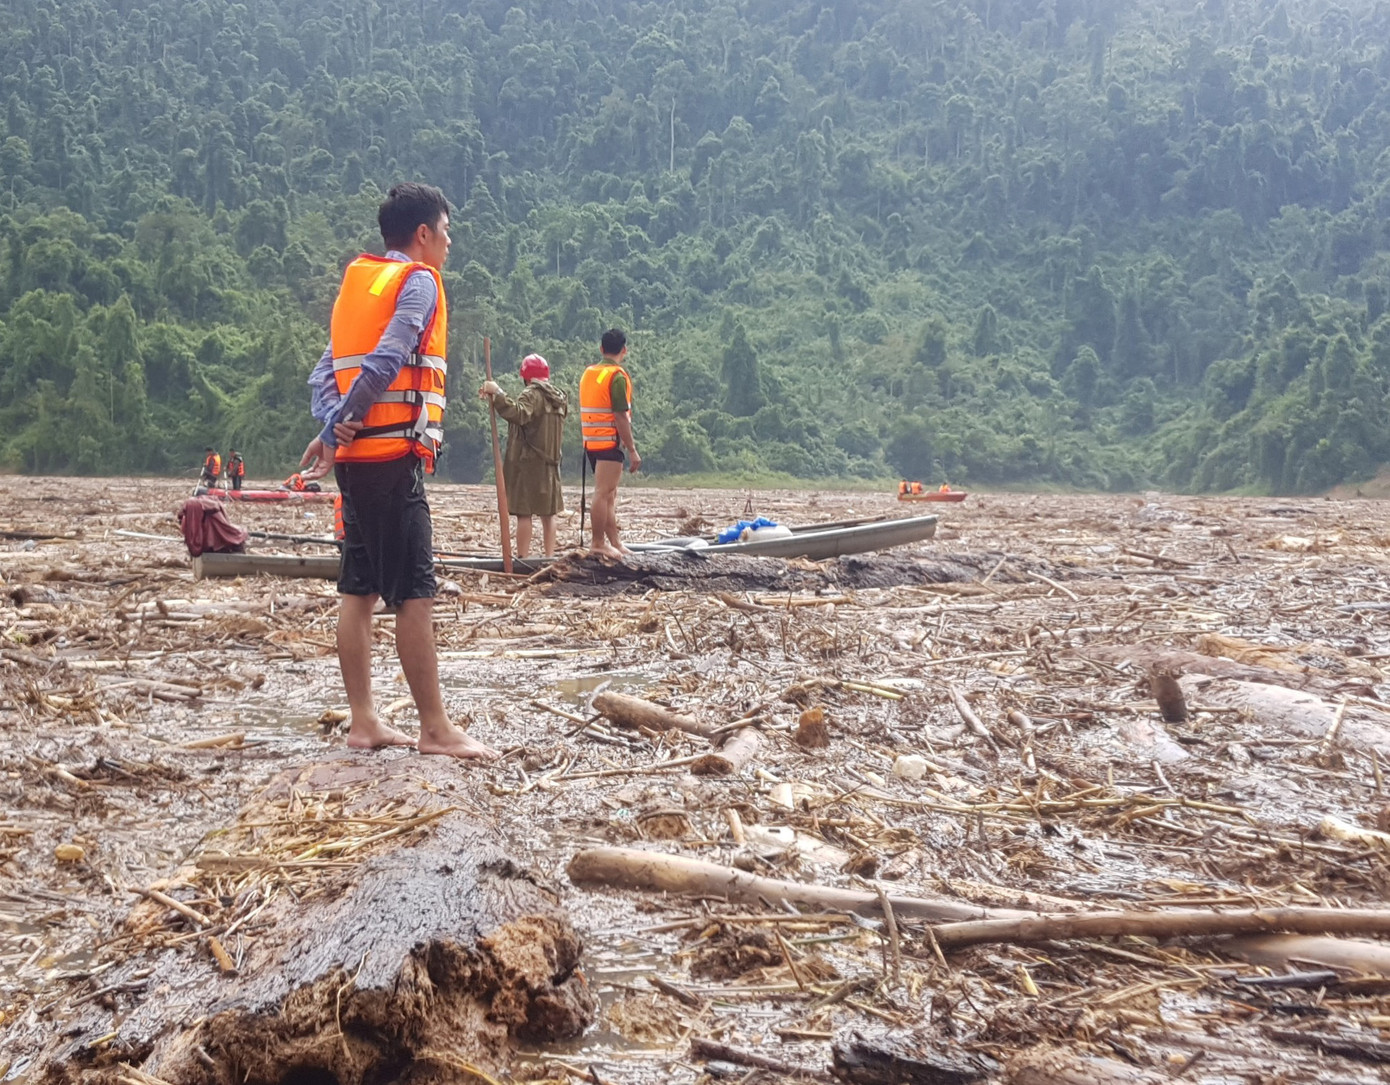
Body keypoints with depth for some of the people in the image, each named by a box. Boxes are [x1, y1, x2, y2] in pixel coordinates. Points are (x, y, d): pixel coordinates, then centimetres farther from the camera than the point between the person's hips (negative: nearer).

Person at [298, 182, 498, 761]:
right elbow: (386, 361, -17)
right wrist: (337, 428, -12)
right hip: (394, 455, -9)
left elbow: (326, 370, 8)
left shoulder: (357, 280, 19)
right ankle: (435, 729, -5)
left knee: (358, 589, 8)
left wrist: (332, 425, -6)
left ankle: (362, 720, 12)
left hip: (355, 455, 9)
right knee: (414, 591, -7)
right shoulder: (419, 280, -5)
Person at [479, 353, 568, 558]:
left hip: (528, 462, -8)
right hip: (550, 462, 8)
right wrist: (497, 396, 18)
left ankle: (523, 558, -9)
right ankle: (550, 556, 13)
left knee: (524, 512, -7)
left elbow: (518, 413, -30)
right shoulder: (557, 397, 16)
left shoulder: (532, 395, -11)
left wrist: (497, 394, -28)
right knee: (548, 512, 11)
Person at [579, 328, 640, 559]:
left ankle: (615, 542, 18)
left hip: (591, 442, 9)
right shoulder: (617, 376, -12)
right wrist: (632, 450, -14)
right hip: (610, 442, -9)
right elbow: (621, 417, -17)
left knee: (609, 495, 14)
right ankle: (598, 544, -5)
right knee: (603, 493, -6)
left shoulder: (588, 374, 13)